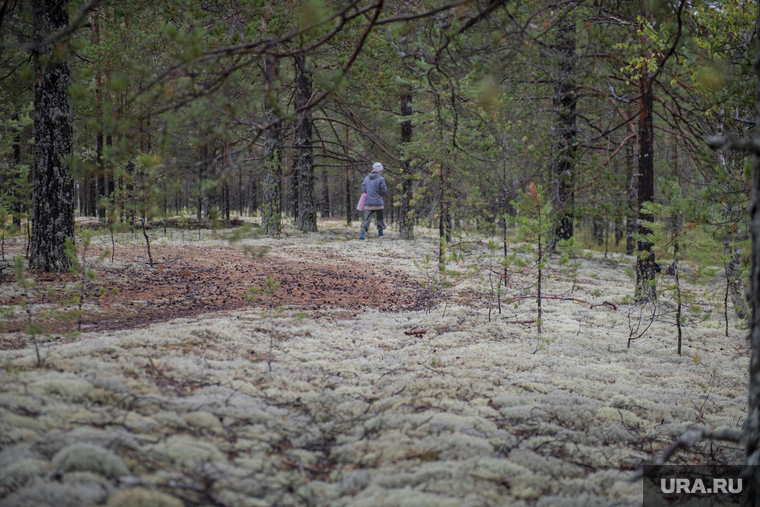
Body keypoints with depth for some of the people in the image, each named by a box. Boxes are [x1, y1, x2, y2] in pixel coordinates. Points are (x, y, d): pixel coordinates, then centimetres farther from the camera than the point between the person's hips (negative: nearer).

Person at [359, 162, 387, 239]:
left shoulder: (366, 178, 6)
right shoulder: (381, 179, -7)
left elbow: (363, 190, 6)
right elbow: (383, 191, -7)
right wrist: (386, 189, 14)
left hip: (368, 204, 3)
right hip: (378, 203, -3)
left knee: (366, 219, 2)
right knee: (379, 219, 12)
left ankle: (362, 234, -12)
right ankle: (380, 234, 18)